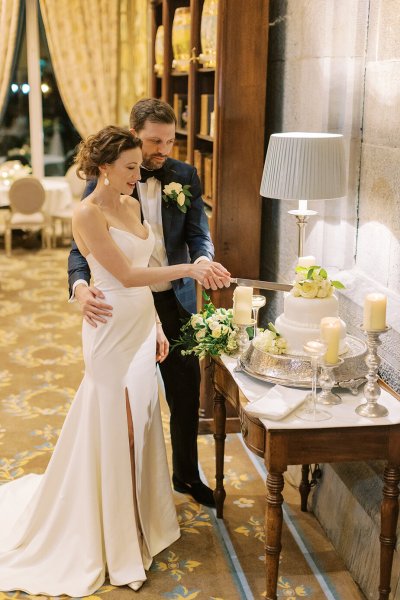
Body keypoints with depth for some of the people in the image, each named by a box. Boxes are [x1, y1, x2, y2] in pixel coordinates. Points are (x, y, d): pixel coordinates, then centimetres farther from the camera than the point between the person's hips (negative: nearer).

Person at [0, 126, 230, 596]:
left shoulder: (131, 205, 10)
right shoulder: (88, 214, -15)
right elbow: (126, 275, -20)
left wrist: (156, 327, 9)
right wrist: (189, 269, -25)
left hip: (141, 326, 8)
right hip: (112, 332, -8)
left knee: (139, 423, 15)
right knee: (111, 428, 3)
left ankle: (137, 517, 32)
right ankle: (111, 534, 20)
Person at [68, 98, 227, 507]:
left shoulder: (185, 176, 0)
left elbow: (198, 233, -5)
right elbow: (81, 247, -12)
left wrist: (203, 260, -29)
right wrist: (80, 286, -33)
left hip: (175, 301, 2)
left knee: (186, 393, 11)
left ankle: (186, 475, 33)